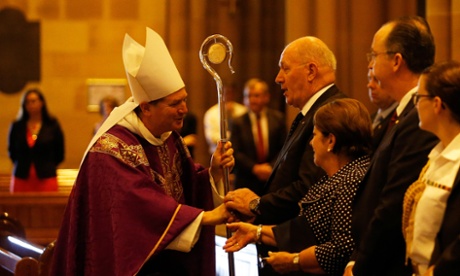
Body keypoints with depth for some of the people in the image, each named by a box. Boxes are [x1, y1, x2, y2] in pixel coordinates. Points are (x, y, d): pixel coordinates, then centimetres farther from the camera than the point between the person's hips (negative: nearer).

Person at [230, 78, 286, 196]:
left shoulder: (278, 118, 6)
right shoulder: (238, 123, 4)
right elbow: (235, 153, -2)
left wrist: (271, 167, -11)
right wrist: (254, 168, -13)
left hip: (273, 179, 0)